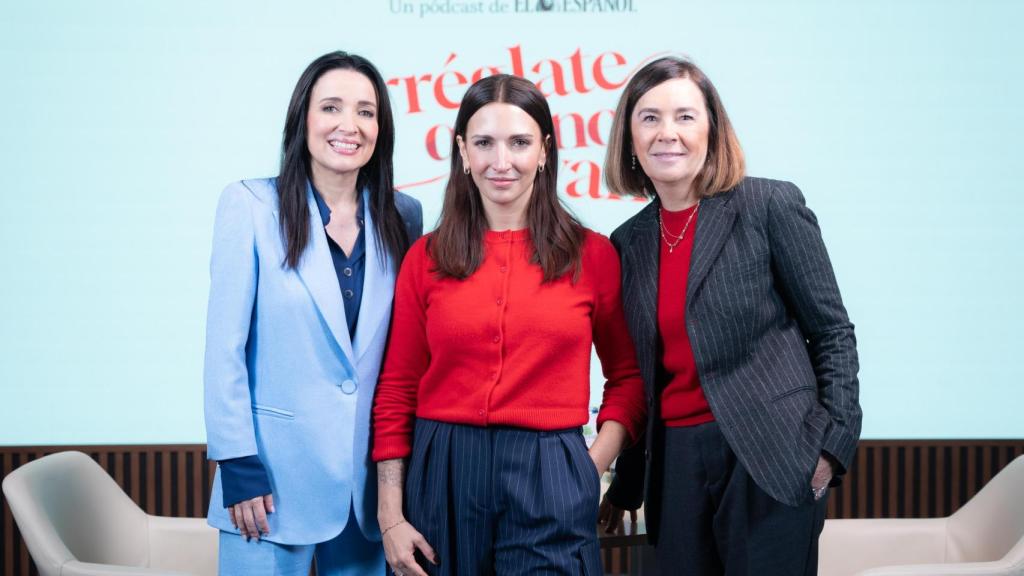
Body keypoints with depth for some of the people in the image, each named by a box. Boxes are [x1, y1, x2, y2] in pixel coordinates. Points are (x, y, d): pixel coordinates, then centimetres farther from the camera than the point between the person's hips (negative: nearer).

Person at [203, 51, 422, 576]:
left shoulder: (403, 217, 6)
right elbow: (225, 347, -6)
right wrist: (238, 466, -10)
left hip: (372, 472, 4)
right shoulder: (251, 205, -5)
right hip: (274, 471, -3)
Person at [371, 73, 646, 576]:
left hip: (550, 479, -1)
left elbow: (628, 375, 11)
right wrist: (390, 516, -1)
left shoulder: (592, 254, 3)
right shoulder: (427, 258, 4)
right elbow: (396, 392, 5)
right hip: (443, 476, 1)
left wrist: (594, 466, -4)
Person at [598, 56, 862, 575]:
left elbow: (831, 331, -2)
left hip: (768, 457, -4)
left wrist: (832, 442, -11)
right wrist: (626, 485, 14)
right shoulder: (628, 242, 10)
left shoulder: (770, 206, -3)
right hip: (675, 466, 4)